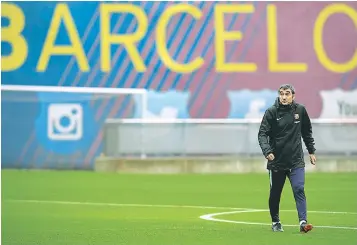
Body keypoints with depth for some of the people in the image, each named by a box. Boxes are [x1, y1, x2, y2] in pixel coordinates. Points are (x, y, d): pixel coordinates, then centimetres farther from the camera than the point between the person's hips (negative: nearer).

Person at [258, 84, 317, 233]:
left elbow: (307, 132, 17)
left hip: (296, 161, 1)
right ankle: (275, 222, 28)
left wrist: (311, 151, 15)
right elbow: (262, 134, -13)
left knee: (299, 189, -15)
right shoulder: (271, 112, -7)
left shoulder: (300, 110, 3)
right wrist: (267, 151, -29)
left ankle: (303, 222, -20)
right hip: (276, 161, -1)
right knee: (275, 193, 10)